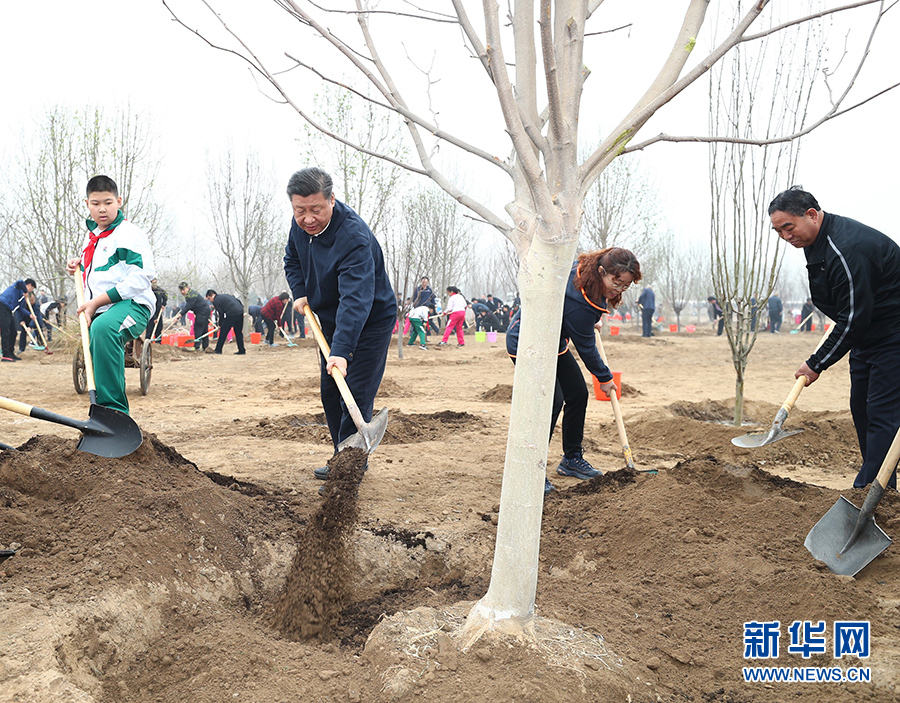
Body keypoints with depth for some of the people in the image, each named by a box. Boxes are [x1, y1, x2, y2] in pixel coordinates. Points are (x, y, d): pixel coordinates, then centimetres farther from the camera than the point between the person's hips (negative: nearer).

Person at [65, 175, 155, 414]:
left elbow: (140, 278, -18)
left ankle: (113, 409, -41)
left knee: (103, 327, -39)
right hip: (98, 311, 10)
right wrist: (79, 264, 12)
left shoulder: (129, 233, -8)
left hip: (132, 305, -10)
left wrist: (97, 301, -19)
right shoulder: (91, 235, 19)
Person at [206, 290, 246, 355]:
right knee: (238, 332, 15)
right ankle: (242, 350, 15)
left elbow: (221, 314, 0)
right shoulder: (225, 295, 26)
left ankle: (218, 350, 7)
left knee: (223, 332, 3)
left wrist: (220, 325, 10)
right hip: (240, 311, 8)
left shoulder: (215, 301, 2)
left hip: (231, 314, -8)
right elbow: (237, 300, 22)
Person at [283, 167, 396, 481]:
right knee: (330, 393, 14)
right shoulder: (300, 224, -8)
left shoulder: (354, 237, -34)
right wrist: (300, 292, -2)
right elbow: (292, 259, 15)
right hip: (330, 321, 8)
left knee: (355, 396, -11)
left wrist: (341, 350, -53)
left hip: (370, 323, -8)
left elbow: (356, 300, -44)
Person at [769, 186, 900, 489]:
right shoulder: (817, 241, 4)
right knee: (861, 409, 12)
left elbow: (854, 318, -26)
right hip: (866, 334, 11)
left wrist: (817, 364, -19)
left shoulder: (848, 248, -28)